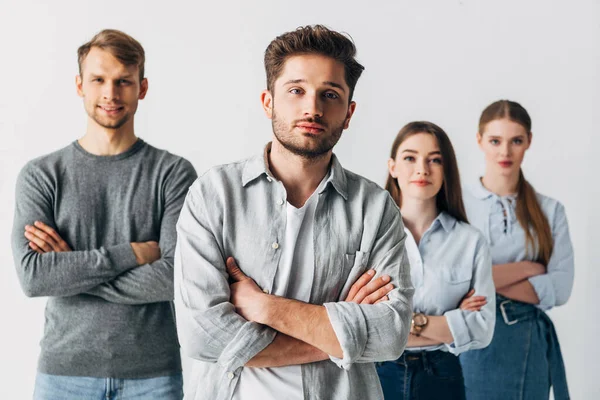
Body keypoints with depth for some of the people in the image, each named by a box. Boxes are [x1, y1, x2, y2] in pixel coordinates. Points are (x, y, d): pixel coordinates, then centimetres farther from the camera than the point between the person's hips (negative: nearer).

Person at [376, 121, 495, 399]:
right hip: (376, 374, -1)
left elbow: (481, 328, -7)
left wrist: (414, 322, -15)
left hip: (441, 377, 1)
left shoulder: (471, 241, -3)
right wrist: (450, 324, -13)